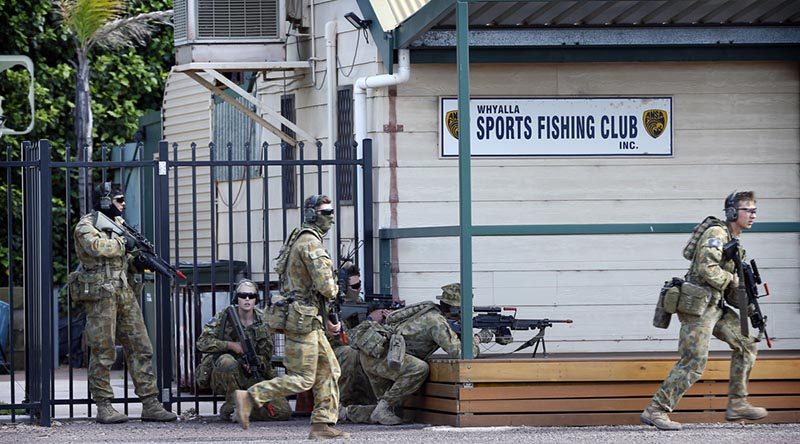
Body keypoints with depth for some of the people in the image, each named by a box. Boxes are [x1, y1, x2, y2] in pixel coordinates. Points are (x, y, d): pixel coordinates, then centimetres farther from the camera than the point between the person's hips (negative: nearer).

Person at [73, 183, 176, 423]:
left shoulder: (119, 223, 19)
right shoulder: (86, 225, -5)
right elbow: (96, 247, -26)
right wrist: (123, 243, -14)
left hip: (125, 293, 8)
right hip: (100, 295, -8)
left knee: (141, 349, 4)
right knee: (103, 351, -4)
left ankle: (150, 404, 6)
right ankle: (104, 407, 0)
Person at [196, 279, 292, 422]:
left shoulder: (263, 323, 3)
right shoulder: (224, 317, -3)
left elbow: (266, 356, 5)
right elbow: (202, 342, -11)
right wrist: (231, 345, -20)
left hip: (251, 377, 3)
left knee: (283, 411, -14)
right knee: (227, 361, -39)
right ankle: (231, 408, -19)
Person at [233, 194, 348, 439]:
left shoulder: (299, 240, 19)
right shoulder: (311, 243, -15)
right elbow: (325, 286, -23)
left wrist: (326, 321, 21)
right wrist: (335, 289, 2)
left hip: (308, 319, 10)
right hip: (303, 320, -10)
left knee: (329, 370, 11)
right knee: (302, 378, -9)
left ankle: (323, 424, 9)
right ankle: (249, 398, -10)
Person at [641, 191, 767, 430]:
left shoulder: (731, 238, 16)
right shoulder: (716, 234, -14)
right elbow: (706, 269, -27)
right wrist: (733, 281, -13)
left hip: (715, 306, 10)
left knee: (745, 343, 10)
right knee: (693, 363, -13)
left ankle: (737, 404, 12)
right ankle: (655, 410, -9)